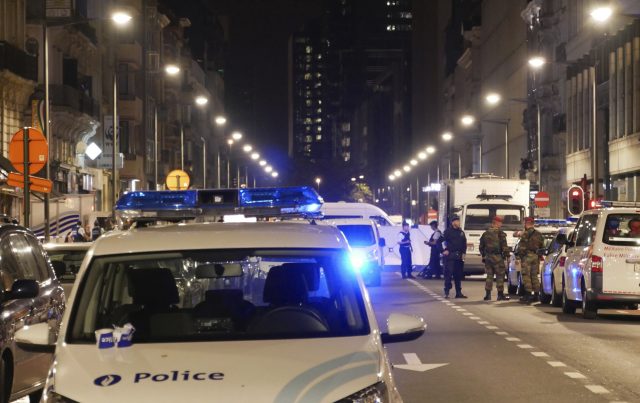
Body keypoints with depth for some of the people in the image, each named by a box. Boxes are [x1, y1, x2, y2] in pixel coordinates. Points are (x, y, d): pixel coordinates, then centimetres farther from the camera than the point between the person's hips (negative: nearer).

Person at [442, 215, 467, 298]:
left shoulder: (461, 232, 16)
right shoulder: (448, 231, -1)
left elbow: (464, 243, 18)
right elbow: (442, 241, -5)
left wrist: (463, 253, 6)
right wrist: (444, 250, -13)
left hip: (459, 256, 6)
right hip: (450, 256, -6)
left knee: (458, 275, 8)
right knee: (448, 273, -9)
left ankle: (458, 292, 13)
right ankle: (446, 292, -7)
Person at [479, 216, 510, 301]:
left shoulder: (486, 233, 10)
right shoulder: (500, 233, -10)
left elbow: (481, 246, 16)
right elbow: (504, 246, -13)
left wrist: (483, 256, 24)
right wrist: (507, 255, -6)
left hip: (488, 257, 6)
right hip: (497, 257, -6)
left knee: (489, 276, 11)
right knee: (500, 276, 1)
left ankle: (488, 294, 9)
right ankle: (500, 295, 1)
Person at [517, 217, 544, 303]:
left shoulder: (525, 234, -11)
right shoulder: (538, 234, 13)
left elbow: (522, 247, -15)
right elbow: (542, 246, 17)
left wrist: (520, 254, -4)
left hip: (527, 256, -7)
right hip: (536, 257, 7)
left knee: (526, 275, -5)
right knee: (534, 276, 13)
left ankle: (528, 294, -11)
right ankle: (536, 294, 13)